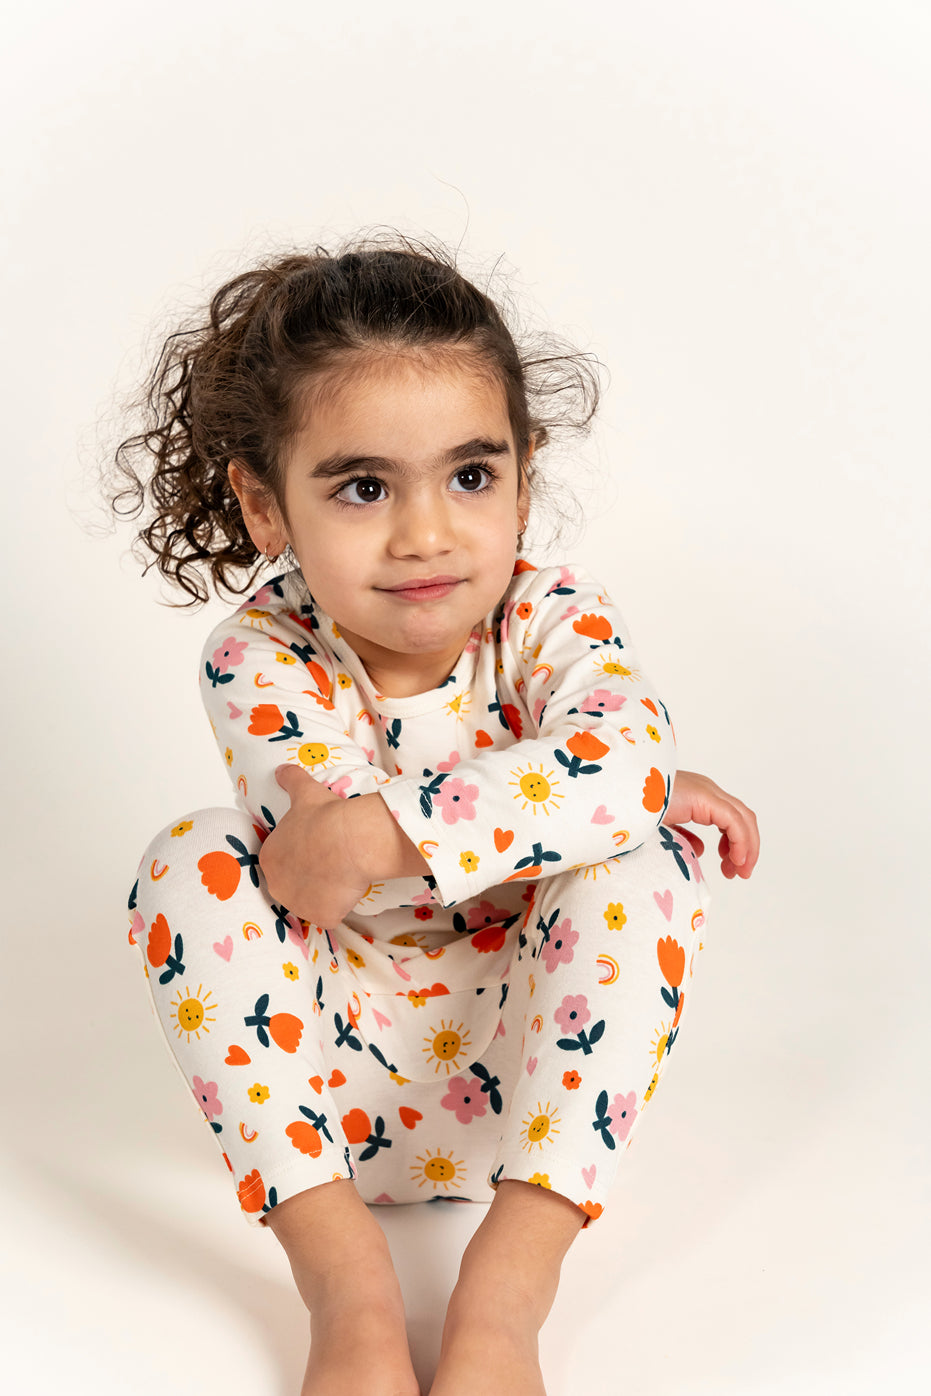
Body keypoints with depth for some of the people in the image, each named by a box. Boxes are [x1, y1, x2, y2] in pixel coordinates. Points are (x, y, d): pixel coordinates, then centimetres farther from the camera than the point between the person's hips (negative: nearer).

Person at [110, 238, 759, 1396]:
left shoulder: (555, 623, -11)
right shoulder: (259, 660, -14)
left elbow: (625, 756, -35)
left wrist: (387, 831, -42)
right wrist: (609, 794, -29)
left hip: (539, 1055, 0)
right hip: (327, 1062, 0)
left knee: (644, 865, -27)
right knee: (192, 862, -24)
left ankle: (509, 1281, -31)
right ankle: (345, 1280, -29)